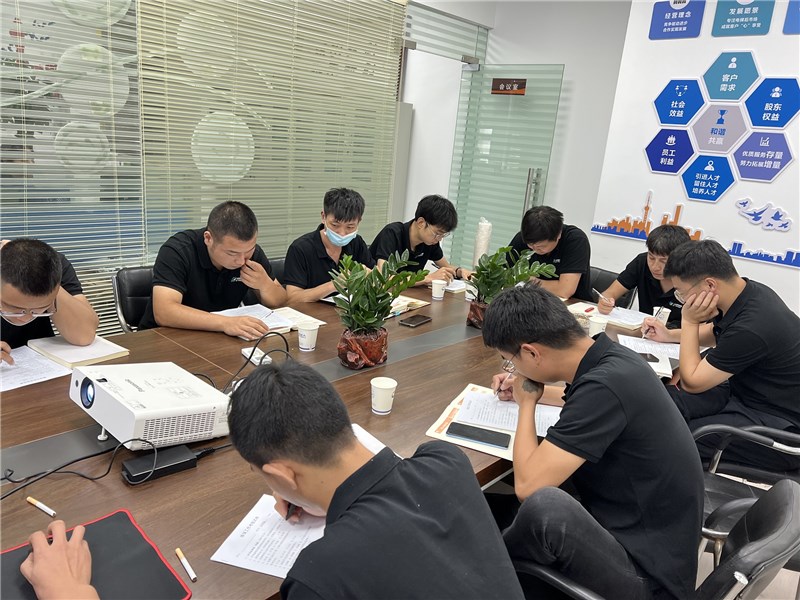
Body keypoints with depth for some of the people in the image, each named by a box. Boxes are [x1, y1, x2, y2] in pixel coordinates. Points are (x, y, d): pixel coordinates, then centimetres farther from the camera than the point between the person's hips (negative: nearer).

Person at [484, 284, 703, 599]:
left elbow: (527, 484, -25)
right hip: (638, 532, 9)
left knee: (544, 504, -30)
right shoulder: (609, 358, -1)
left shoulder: (605, 386, -28)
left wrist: (527, 403, -9)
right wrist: (524, 388, 11)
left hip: (649, 573, -8)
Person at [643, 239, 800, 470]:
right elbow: (715, 333, 22)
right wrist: (669, 335, 9)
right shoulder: (743, 291, -5)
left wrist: (689, 322, -12)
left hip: (778, 426, -8)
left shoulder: (752, 326, -32)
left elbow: (691, 382, -16)